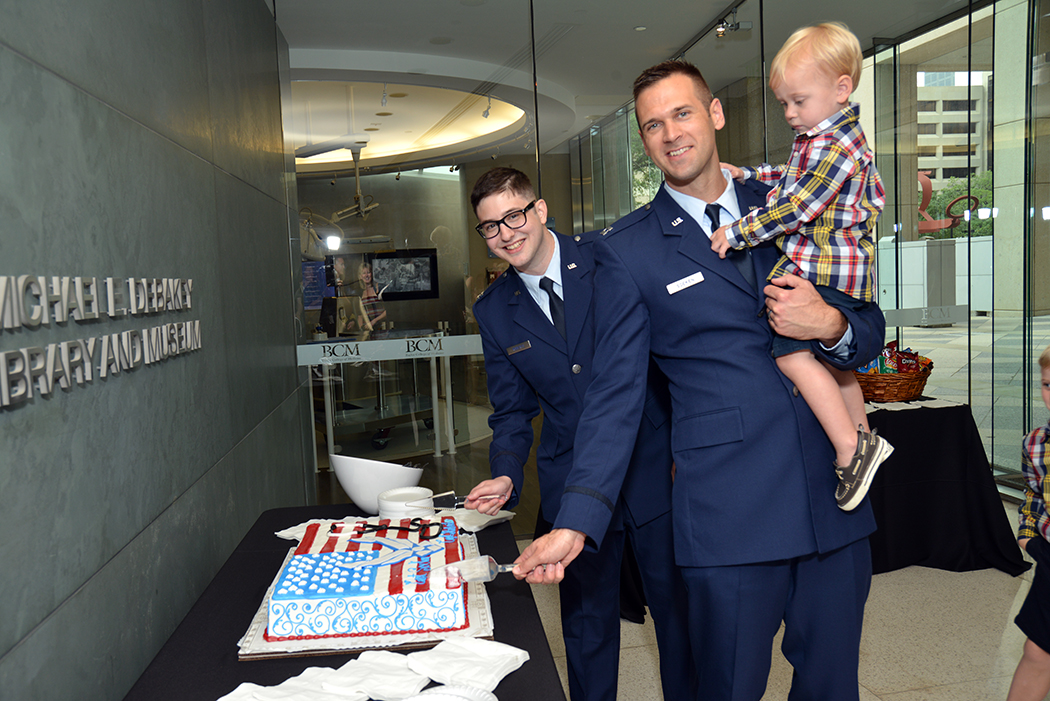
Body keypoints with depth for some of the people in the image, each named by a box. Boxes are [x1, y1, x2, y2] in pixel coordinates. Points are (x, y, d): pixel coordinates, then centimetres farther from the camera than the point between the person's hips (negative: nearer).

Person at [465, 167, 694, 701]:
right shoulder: (493, 311, 2)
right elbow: (512, 411, 7)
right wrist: (506, 475, -11)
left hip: (653, 467, -1)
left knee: (677, 605, 13)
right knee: (587, 620, 12)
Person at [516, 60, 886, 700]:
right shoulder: (627, 250, -1)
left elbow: (870, 329, 14)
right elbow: (615, 395, -5)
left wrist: (830, 326, -11)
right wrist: (575, 523, -16)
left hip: (835, 498, 4)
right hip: (729, 513, -3)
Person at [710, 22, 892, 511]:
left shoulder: (838, 146, -19)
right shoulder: (816, 137, 14)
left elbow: (796, 209, -23)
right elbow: (792, 180, 29)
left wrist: (736, 233, -19)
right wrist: (747, 174, 18)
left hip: (825, 269, -11)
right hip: (819, 264, 11)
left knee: (791, 351, -19)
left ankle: (850, 449, -14)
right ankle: (863, 438, 36)